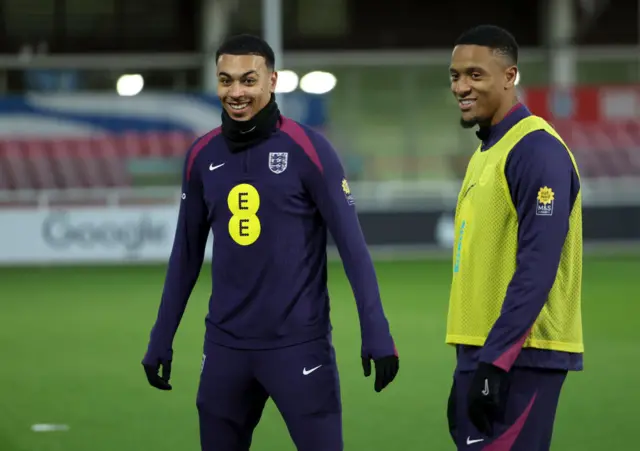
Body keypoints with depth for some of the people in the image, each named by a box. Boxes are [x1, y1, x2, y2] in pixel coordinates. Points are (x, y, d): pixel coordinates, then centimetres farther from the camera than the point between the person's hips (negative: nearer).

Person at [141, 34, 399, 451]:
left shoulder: (308, 149, -7)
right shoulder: (202, 157, 6)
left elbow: (352, 245, -8)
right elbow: (186, 255, 15)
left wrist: (377, 334, -13)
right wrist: (161, 339, 15)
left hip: (299, 344, -5)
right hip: (225, 346, 5)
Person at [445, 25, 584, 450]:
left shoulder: (536, 151, -14)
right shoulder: (487, 152, 16)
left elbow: (536, 269, -21)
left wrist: (496, 360, -24)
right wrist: (477, 356, 18)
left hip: (519, 358, -10)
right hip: (483, 350, 10)